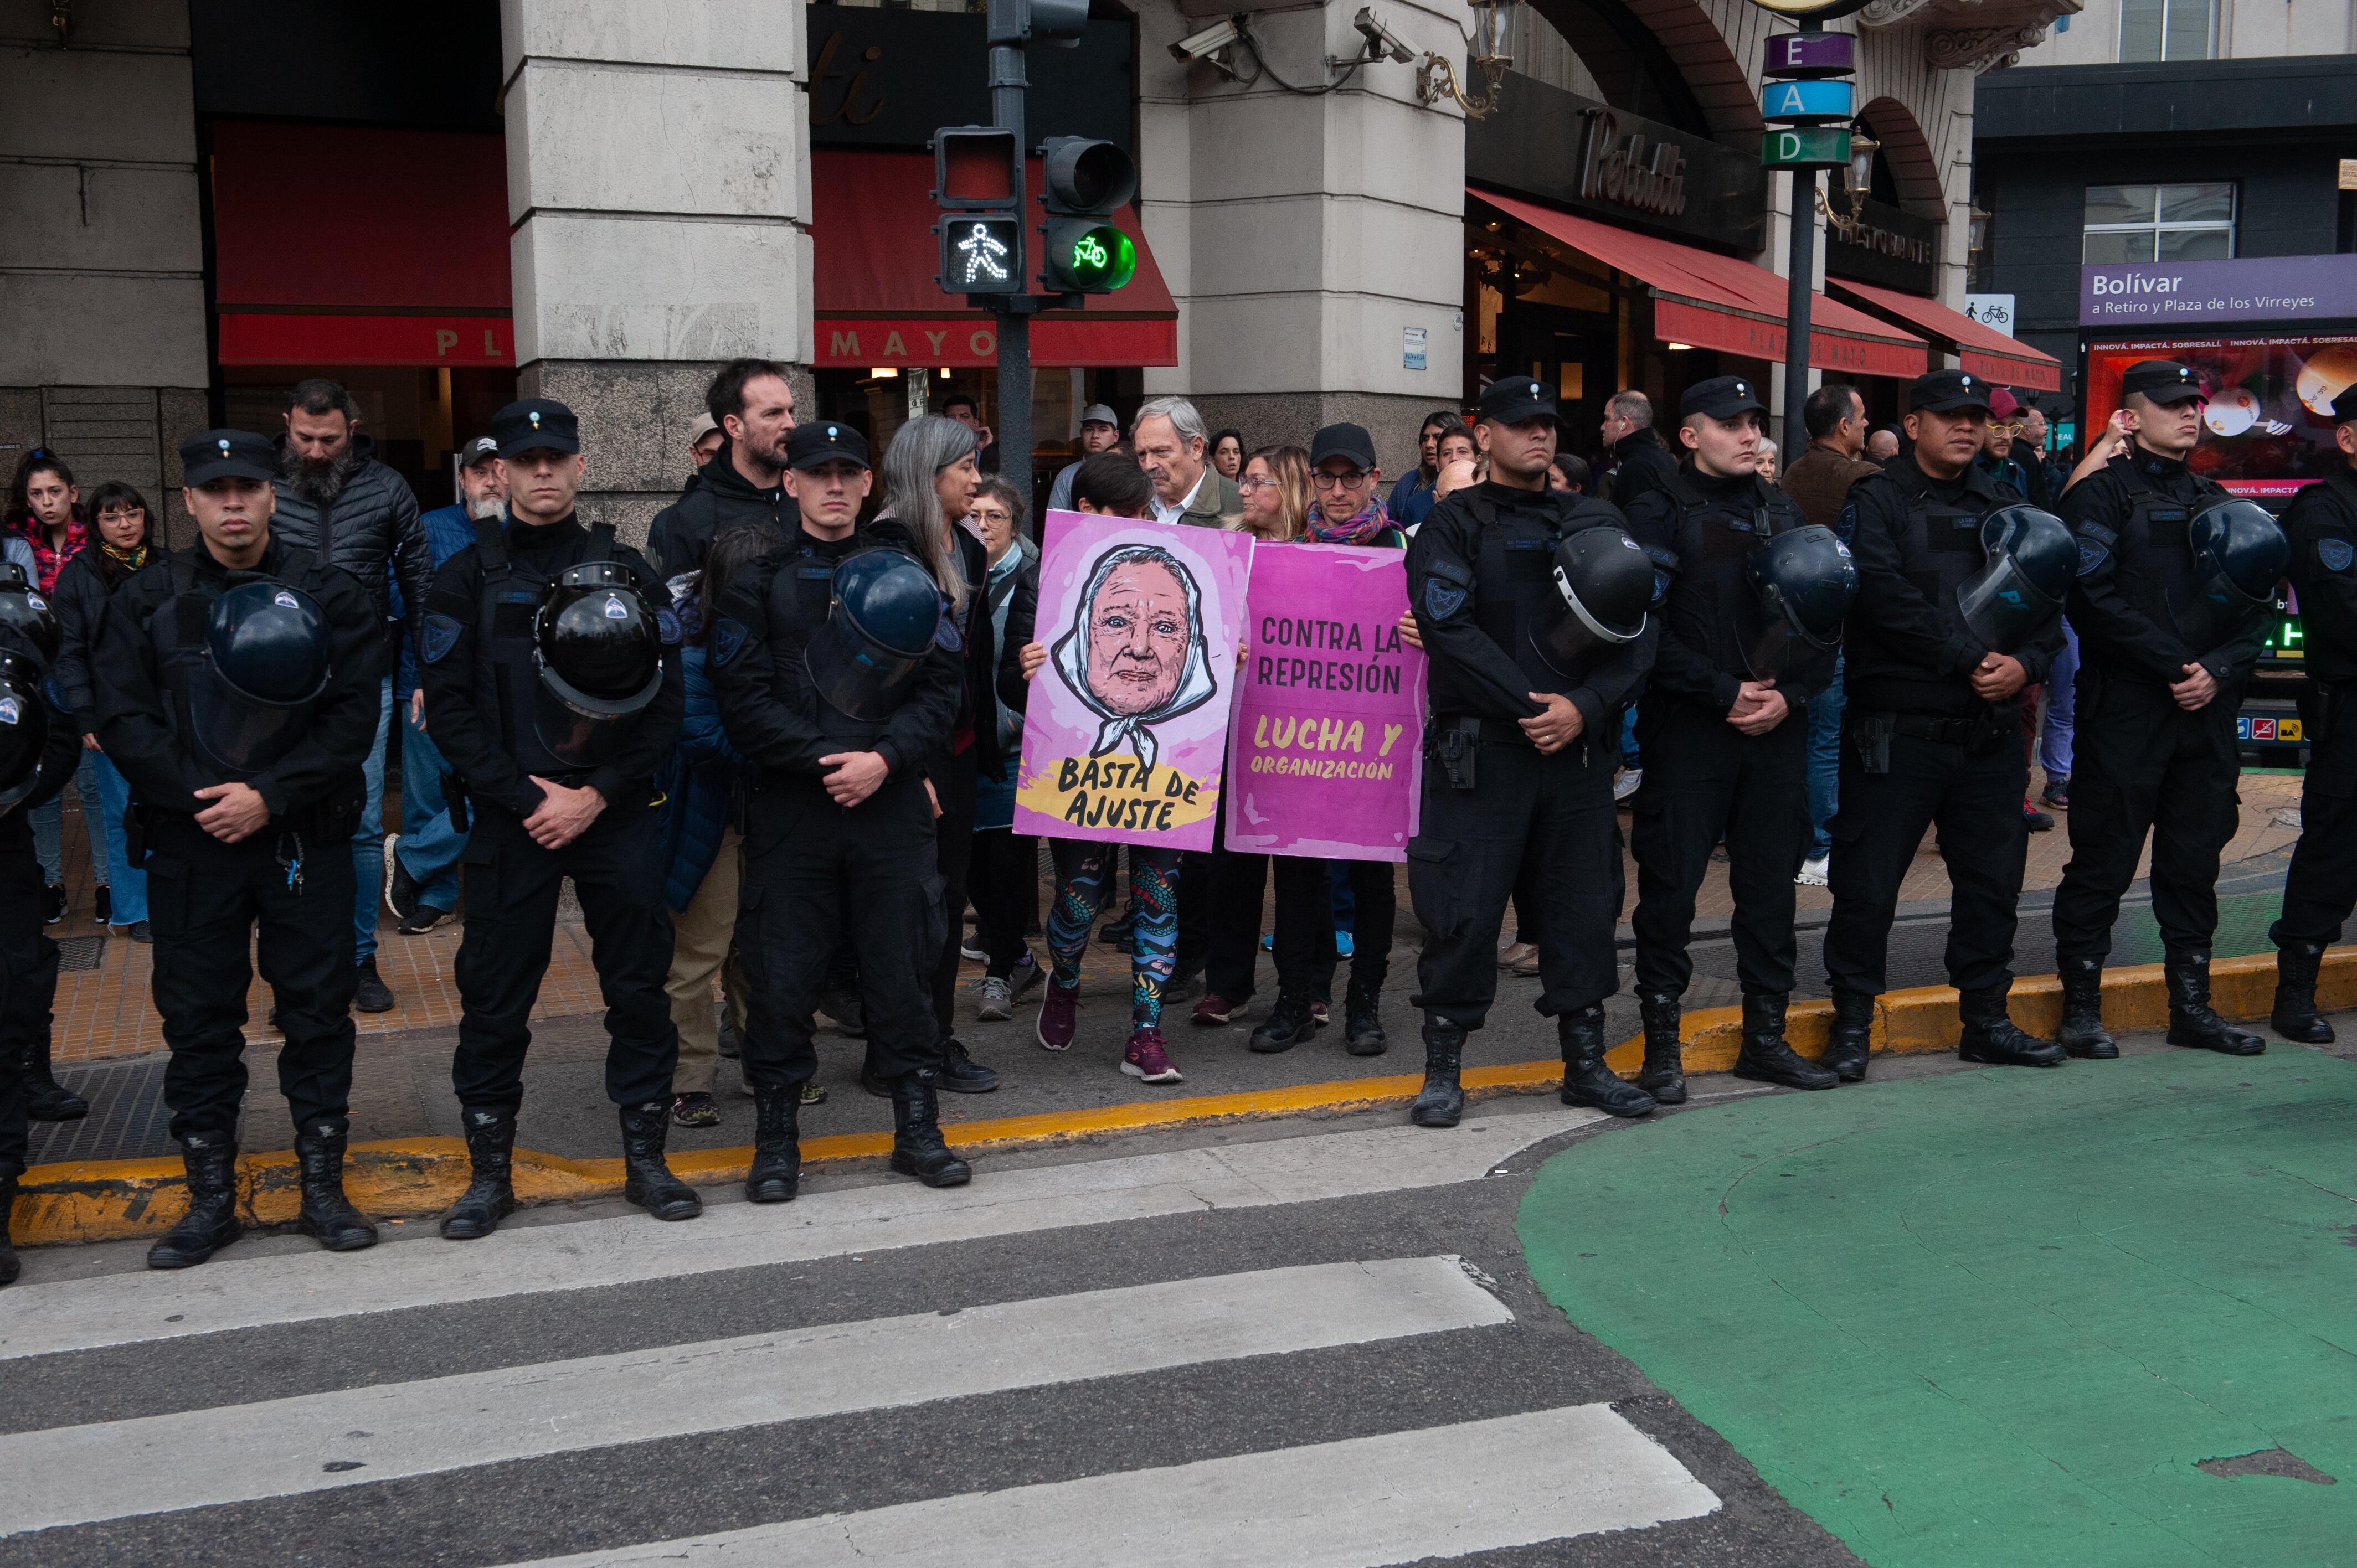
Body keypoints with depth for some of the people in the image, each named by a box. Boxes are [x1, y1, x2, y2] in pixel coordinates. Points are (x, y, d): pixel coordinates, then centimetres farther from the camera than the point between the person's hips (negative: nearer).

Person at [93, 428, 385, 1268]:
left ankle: (322, 1185, 16)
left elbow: (353, 715, -5)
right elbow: (121, 716, -1)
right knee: (197, 1017, 7)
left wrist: (269, 796, -15)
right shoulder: (146, 598, 6)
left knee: (318, 1009, 4)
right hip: (188, 845, 1)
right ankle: (210, 1197, 19)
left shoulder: (329, 593, 2)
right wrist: (201, 795, -14)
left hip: (304, 841, -1)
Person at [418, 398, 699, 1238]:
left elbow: (664, 698, 1)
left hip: (618, 815, 1)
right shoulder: (467, 578, 3)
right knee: (495, 993, 3)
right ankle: (489, 1172, 17)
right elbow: (449, 708, -2)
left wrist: (596, 795, -9)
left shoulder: (626, 570, 6)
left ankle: (645, 1158, 19)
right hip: (509, 819, -1)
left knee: (639, 985, 6)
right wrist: (526, 798, -11)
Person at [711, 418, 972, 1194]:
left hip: (892, 802, 1)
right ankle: (776, 1138, 17)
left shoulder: (903, 571, 10)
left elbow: (941, 686, 3)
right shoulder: (759, 581, 5)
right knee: (783, 971, 3)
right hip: (790, 805, -1)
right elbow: (743, 699, -4)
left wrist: (884, 759, -12)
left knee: (903, 964, 6)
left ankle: (918, 1128, 20)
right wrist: (825, 758, -14)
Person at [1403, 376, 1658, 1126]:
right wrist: (1528, 704, -15)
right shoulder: (1454, 524, 2)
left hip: (1580, 748, 4)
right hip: (1480, 750, -4)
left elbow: (1635, 634, 5)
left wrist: (1584, 708, -10)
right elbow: (1449, 627, -11)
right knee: (1464, 908, -2)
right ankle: (1443, 1070, 10)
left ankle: (1586, 1064, 21)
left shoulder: (1598, 522, 13)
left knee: (1584, 905, 9)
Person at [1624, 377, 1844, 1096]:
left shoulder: (1784, 514, 15)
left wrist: (1790, 694, -4)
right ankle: (1661, 1044, 8)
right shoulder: (1661, 513, -2)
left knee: (1771, 882, 9)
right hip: (1688, 731, -5)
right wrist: (1726, 693, -15)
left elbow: (1825, 618, 12)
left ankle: (1765, 1037, 21)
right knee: (1672, 883, -2)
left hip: (1778, 728, 5)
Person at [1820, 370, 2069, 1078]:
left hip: (1990, 731, 6)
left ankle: (1987, 1020, 26)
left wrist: (2026, 663, -9)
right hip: (1898, 730, -5)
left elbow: (2048, 601, 11)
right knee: (1868, 880, -2)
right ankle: (1852, 1024, 11)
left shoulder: (2006, 507, 15)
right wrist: (1969, 658, -18)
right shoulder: (1876, 501, -2)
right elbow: (1883, 596, -17)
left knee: (1993, 878, 12)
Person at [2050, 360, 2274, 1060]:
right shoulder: (2101, 493, -2)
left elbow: (2254, 606, 12)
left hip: (2207, 711, 6)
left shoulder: (2216, 502, 17)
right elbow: (2095, 600, -13)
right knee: (2104, 857, -2)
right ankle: (2081, 1006, 8)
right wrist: (2175, 666, -15)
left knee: (2196, 858, 10)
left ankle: (2191, 1005, 19)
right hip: (2124, 708, -6)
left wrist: (2220, 670, -6)